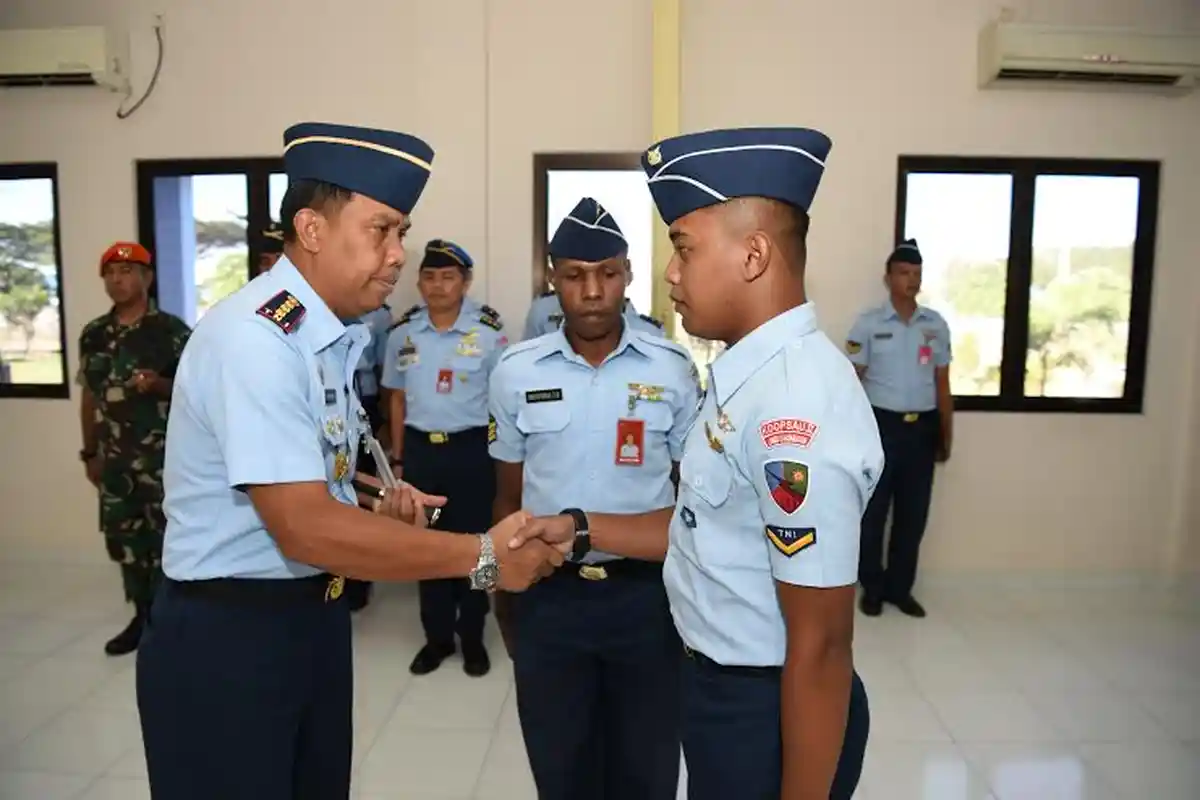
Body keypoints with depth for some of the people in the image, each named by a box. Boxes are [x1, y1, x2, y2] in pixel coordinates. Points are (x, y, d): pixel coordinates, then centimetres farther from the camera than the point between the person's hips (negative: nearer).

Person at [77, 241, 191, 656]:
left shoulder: (171, 330, -5)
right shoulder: (93, 334, 10)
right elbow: (89, 395, 15)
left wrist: (159, 384, -22)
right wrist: (90, 452, 14)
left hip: (165, 456, -5)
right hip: (116, 458, 5)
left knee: (167, 536, -3)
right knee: (123, 537, 11)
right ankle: (143, 616, 26)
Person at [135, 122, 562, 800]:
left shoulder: (333, 334, 5)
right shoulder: (255, 337, -24)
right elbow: (306, 531, -29)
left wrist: (375, 500, 0)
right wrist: (483, 557, -26)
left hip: (315, 615, 8)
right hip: (226, 634, -8)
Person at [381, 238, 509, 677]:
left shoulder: (489, 330, -7)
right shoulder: (402, 332, 4)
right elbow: (397, 398, 10)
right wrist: (397, 458, 10)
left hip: (471, 448, -3)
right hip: (419, 448, 3)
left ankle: (472, 637, 27)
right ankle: (437, 636, 30)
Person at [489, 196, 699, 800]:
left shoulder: (672, 369, -5)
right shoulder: (516, 372, -2)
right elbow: (508, 494, 6)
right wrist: (506, 596, 10)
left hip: (647, 592, 0)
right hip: (548, 595, 1)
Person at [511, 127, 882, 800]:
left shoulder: (797, 407, -29)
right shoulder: (751, 373, 1)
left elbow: (820, 646, -25)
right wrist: (581, 529, 6)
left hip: (773, 710, -9)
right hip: (724, 686, 9)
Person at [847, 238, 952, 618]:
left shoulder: (936, 324, 7)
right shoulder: (868, 323, -4)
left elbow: (942, 383, 11)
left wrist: (946, 435, 11)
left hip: (922, 428, 4)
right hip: (881, 425, -3)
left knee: (913, 515, 11)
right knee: (872, 513, 5)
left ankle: (900, 588, 25)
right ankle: (872, 588, 21)